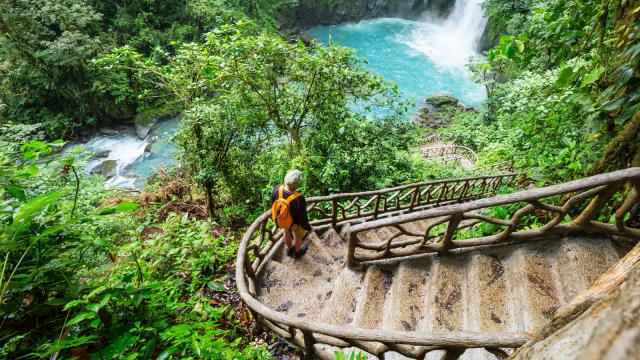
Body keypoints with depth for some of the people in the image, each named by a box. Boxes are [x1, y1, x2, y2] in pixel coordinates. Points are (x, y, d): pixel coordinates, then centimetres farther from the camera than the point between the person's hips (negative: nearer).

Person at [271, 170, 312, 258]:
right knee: (298, 235, 30)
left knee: (287, 232, 34)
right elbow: (303, 219, -27)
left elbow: (273, 200, -7)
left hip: (281, 218, 4)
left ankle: (290, 250, 62)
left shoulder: (277, 189, -31)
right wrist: (308, 228, -6)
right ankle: (297, 252, 59)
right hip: (295, 222, -4)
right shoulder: (299, 200, -44)